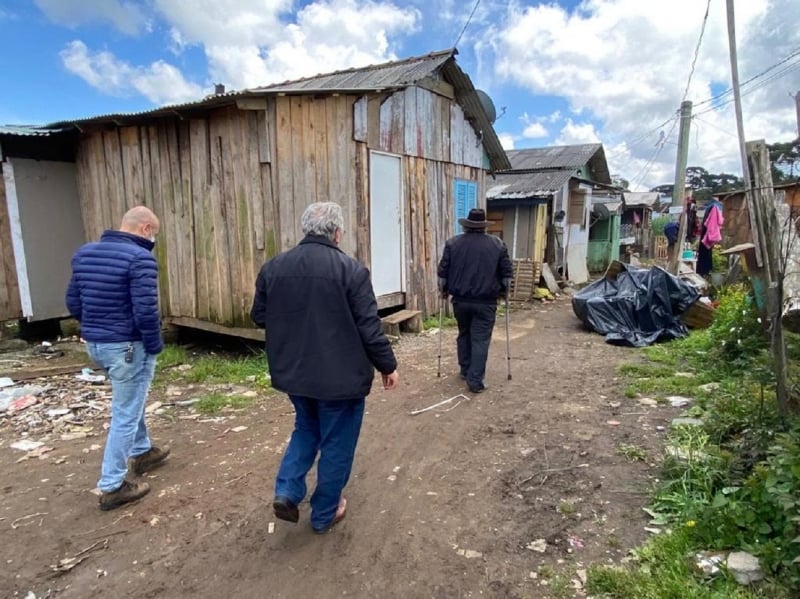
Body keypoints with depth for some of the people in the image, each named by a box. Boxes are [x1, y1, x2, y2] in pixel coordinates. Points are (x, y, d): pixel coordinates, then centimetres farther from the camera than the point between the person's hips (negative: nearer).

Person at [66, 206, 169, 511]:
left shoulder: (84, 253, 6)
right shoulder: (139, 258, -19)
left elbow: (73, 303, 11)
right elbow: (145, 311, -25)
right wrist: (155, 345, -11)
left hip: (95, 343, 9)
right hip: (128, 346, -8)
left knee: (131, 401, 27)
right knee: (125, 414, 4)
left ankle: (141, 452, 43)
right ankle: (112, 486, 14)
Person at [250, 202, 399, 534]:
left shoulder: (273, 267, -1)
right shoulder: (350, 269, -15)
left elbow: (259, 316, 8)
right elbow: (369, 328, -14)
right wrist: (387, 365, -1)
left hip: (292, 371, 5)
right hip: (340, 375, -5)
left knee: (306, 428, 28)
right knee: (336, 443, 13)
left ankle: (286, 491, 17)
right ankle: (324, 513, 27)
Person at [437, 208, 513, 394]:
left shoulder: (452, 243, 1)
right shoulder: (497, 244, 1)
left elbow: (442, 272, 2)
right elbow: (507, 273, 4)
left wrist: (443, 290, 16)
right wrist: (503, 290, 19)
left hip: (460, 300, 2)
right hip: (486, 302, -2)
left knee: (464, 334, 20)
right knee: (480, 340, 1)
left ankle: (465, 371, 29)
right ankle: (475, 381, -2)